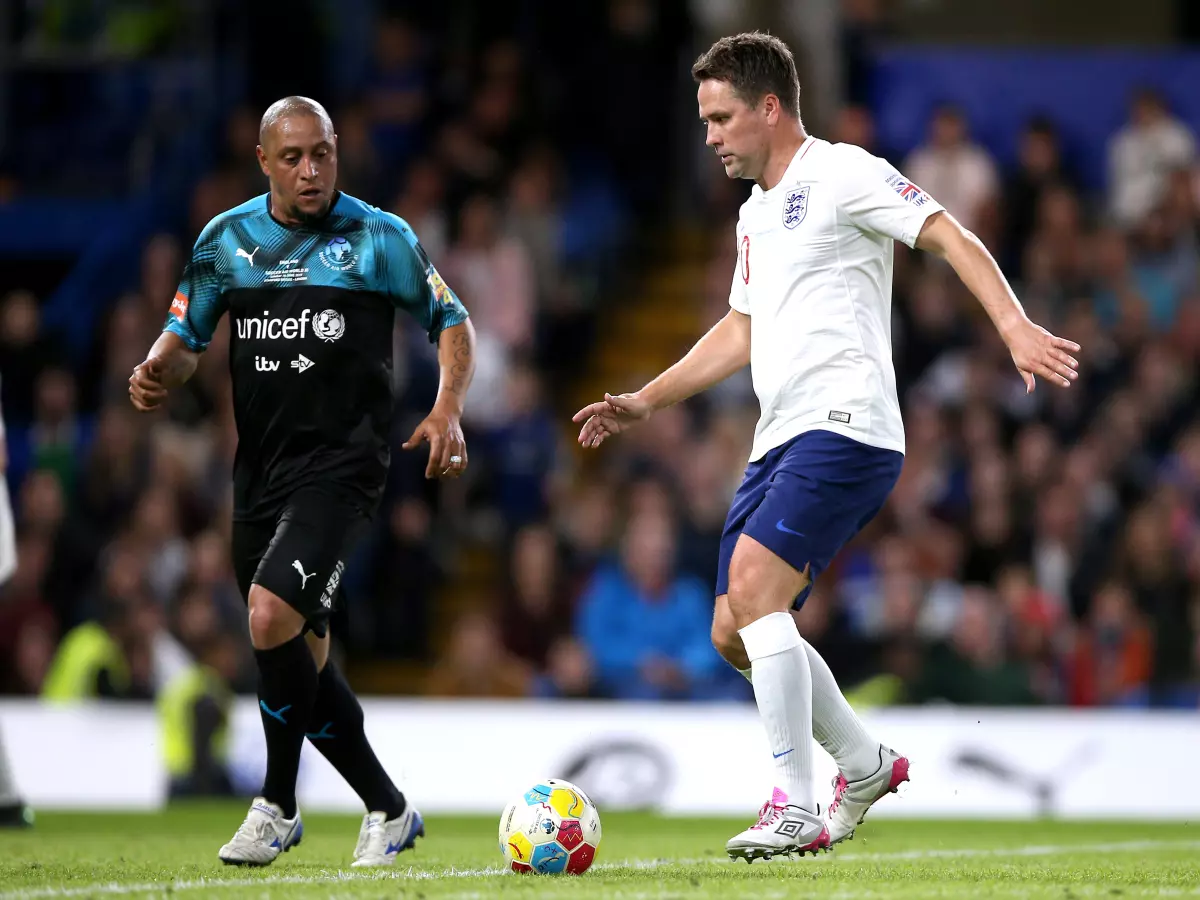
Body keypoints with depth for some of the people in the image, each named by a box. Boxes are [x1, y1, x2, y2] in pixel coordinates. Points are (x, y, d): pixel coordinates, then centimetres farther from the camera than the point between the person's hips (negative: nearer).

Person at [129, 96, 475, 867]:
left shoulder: (380, 239, -3)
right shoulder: (226, 240, 7)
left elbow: (452, 322, 6)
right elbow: (186, 337, 14)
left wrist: (448, 411, -10)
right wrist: (158, 372, -9)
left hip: (342, 461, -5)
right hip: (260, 463, 5)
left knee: (273, 615, -23)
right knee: (304, 656, 11)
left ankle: (278, 806, -7)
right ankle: (389, 810, 26)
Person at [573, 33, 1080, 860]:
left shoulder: (842, 175, -4)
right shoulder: (756, 216, 22)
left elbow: (950, 237, -12)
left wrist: (1015, 328, -27)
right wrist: (644, 403, 29)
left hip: (845, 426, -9)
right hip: (780, 442, 9)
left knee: (753, 587, -24)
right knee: (733, 631, 6)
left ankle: (796, 807, -21)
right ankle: (865, 763, 24)